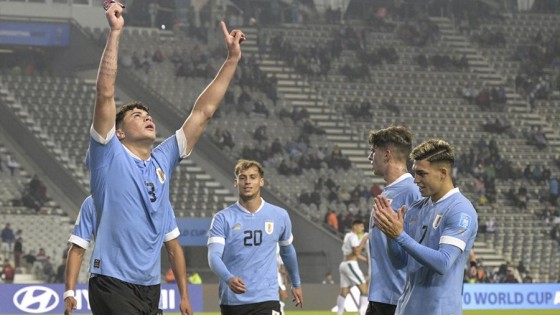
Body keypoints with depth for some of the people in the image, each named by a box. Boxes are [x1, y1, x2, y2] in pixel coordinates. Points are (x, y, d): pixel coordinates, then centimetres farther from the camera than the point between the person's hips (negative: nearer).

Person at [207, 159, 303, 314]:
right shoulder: (223, 218, -3)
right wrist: (228, 279, -34)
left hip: (266, 299, 0)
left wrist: (296, 284, 33)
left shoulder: (279, 216, 4)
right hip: (232, 301, 0)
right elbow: (214, 256, -15)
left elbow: (287, 250, 22)